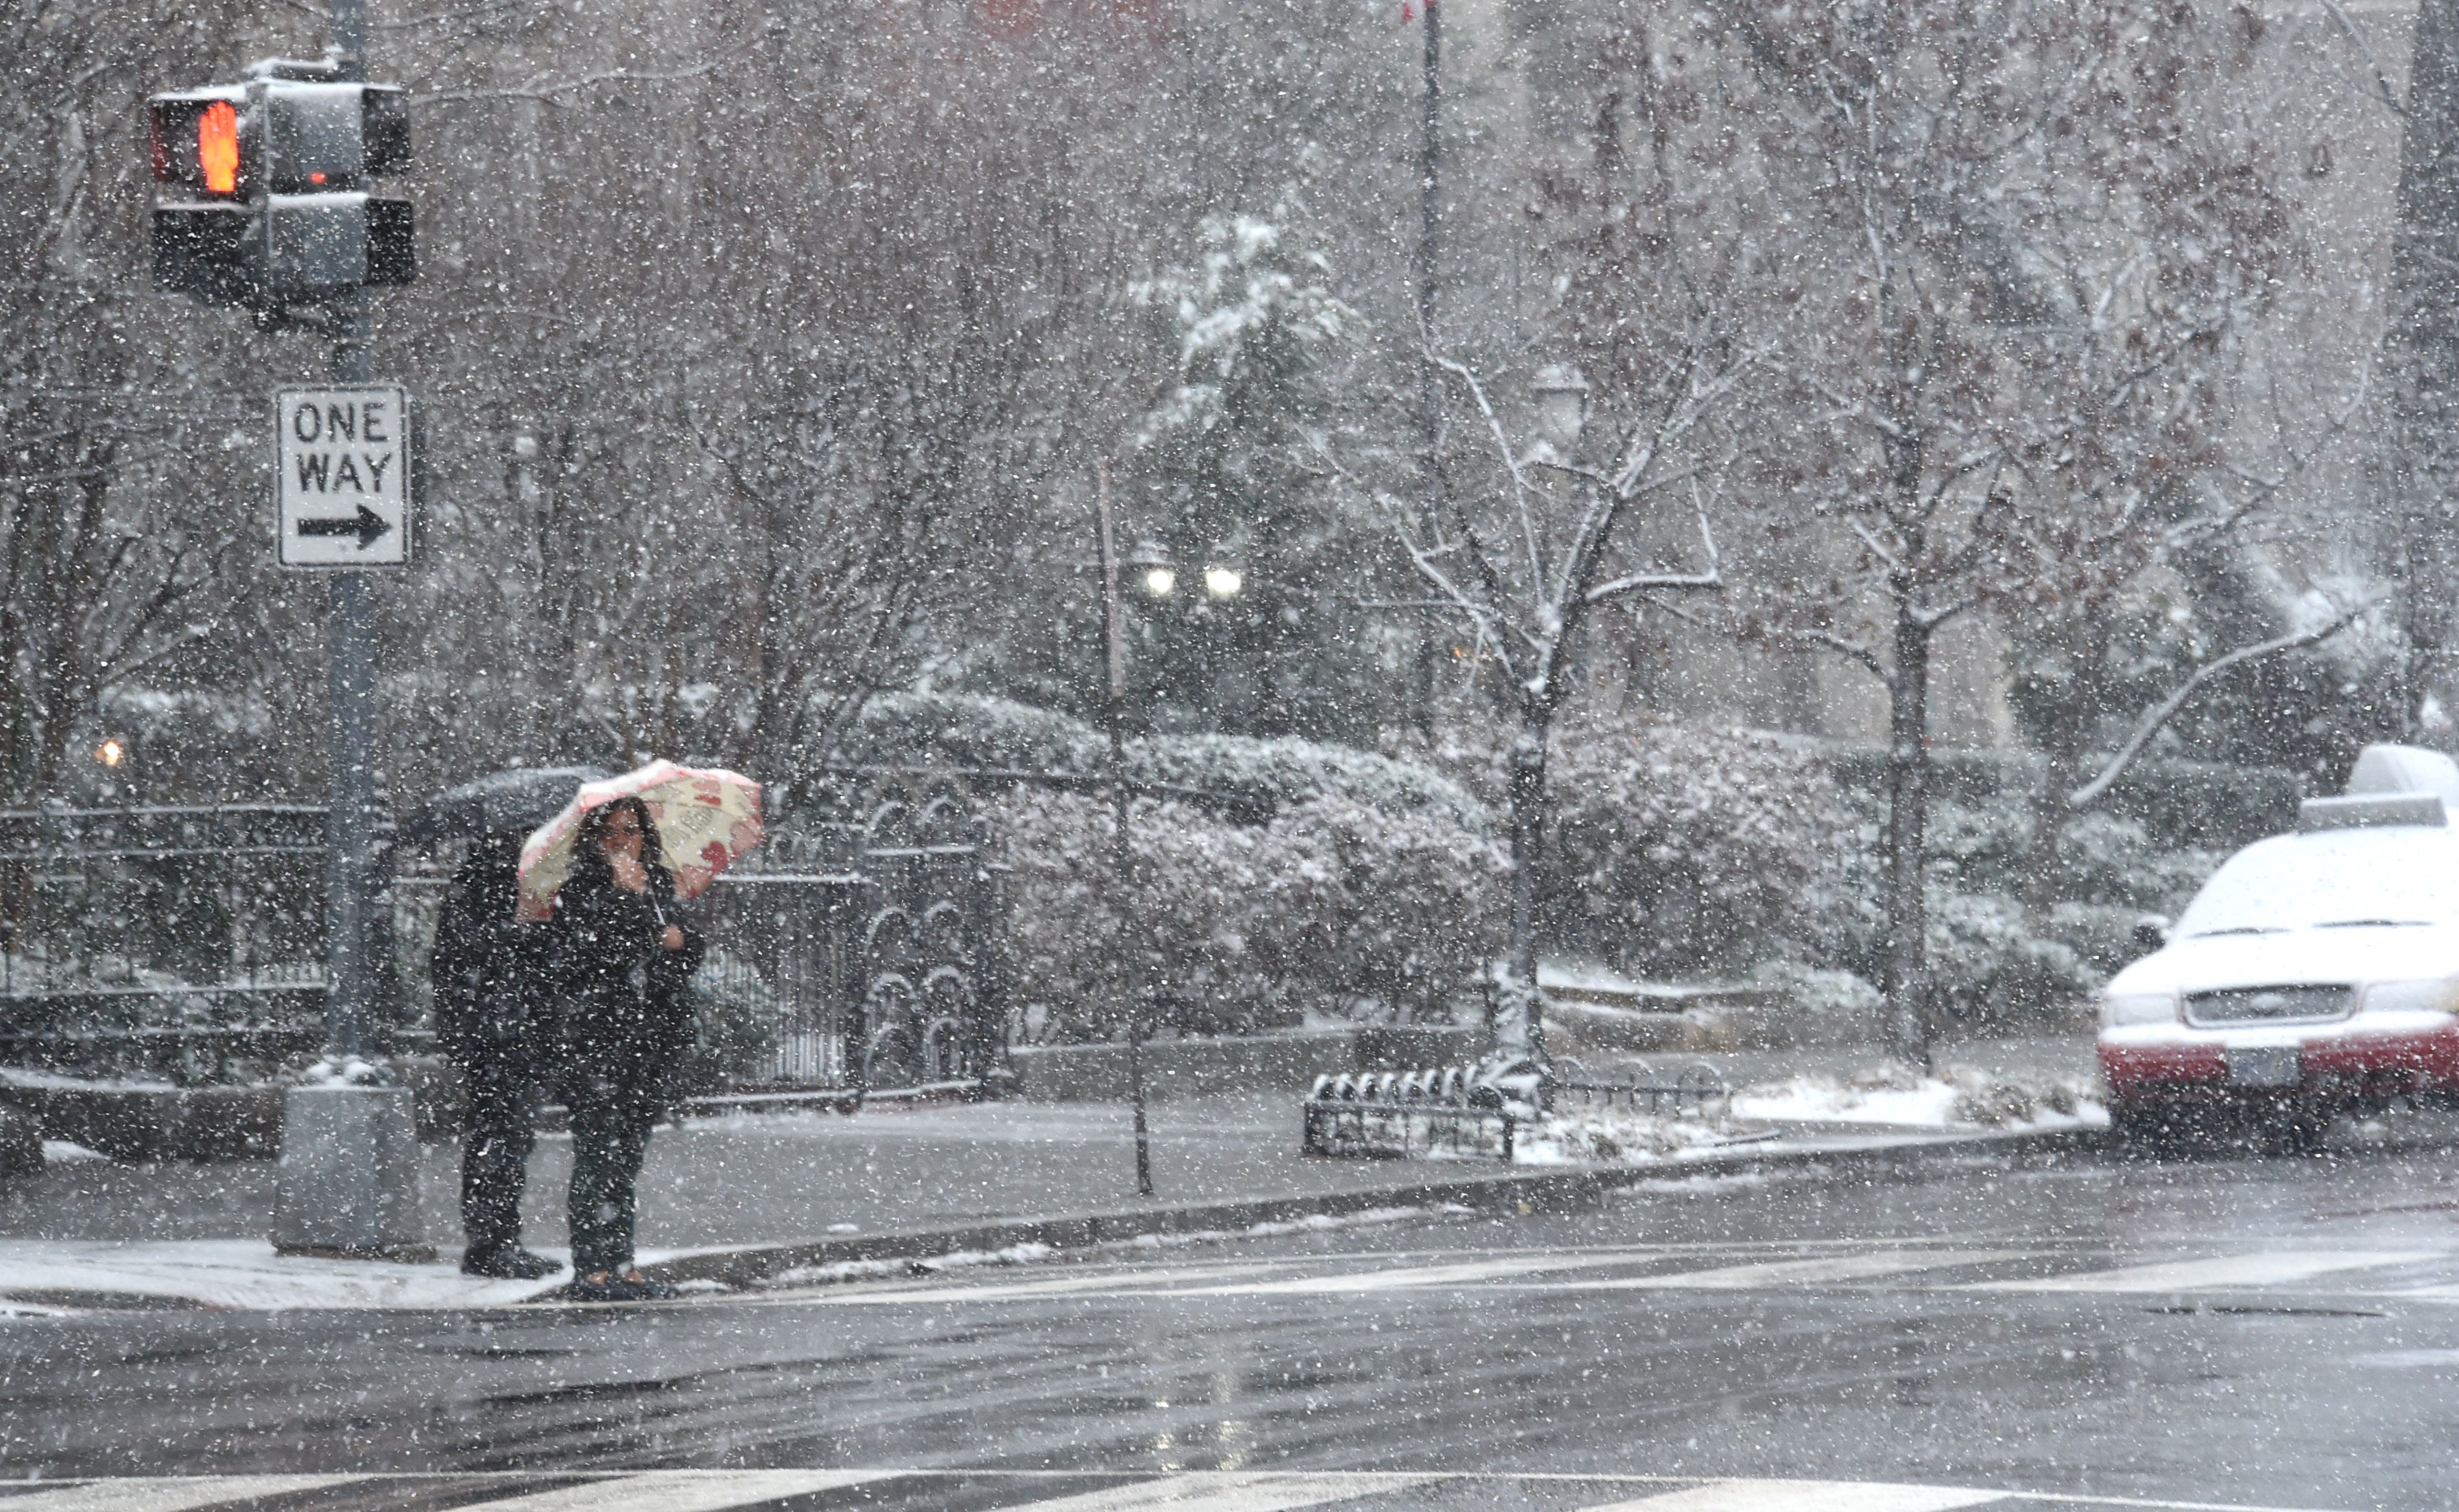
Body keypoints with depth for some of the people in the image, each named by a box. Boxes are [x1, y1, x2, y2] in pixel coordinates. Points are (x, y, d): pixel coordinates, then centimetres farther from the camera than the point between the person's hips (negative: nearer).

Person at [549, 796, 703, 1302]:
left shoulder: (657, 886, 15)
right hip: (596, 1035, -7)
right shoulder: (581, 890, -5)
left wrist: (681, 940, -2)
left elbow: (689, 958, 21)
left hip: (649, 1032, 7)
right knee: (598, 1152, -9)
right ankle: (592, 1269, -8)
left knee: (629, 1155, 10)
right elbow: (581, 956, -20)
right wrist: (628, 894, -19)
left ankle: (621, 1264, 13)